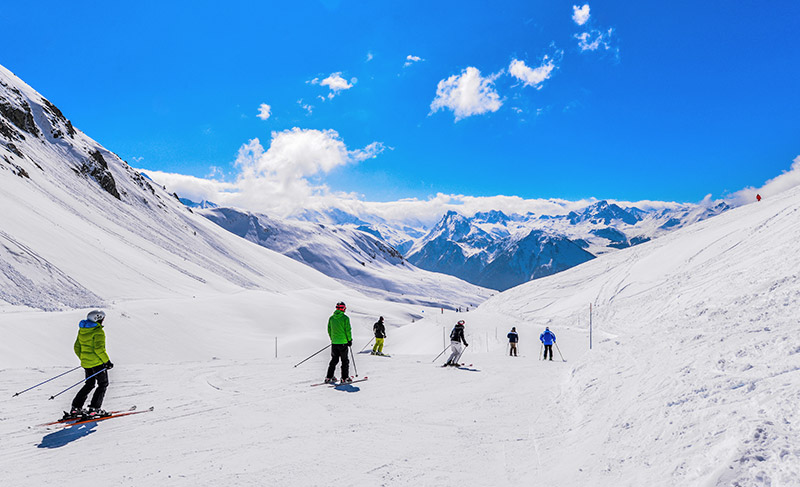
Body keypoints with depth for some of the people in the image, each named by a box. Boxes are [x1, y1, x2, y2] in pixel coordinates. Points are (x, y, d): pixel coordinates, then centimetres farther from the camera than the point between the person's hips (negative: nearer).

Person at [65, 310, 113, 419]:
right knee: (103, 384, 4)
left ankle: (76, 408, 16)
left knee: (89, 384, 20)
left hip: (86, 362, 8)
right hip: (97, 362, -8)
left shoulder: (82, 330, 11)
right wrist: (107, 361, -14)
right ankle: (94, 409, -3)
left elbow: (77, 347, 17)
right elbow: (99, 349, -23)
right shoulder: (98, 331, -15)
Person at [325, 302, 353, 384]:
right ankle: (344, 378, 3)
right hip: (343, 342, -5)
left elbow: (329, 330, 11)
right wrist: (350, 340, -1)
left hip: (334, 342, 5)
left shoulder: (331, 318, 5)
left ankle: (328, 377, 14)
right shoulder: (345, 318, -11)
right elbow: (348, 330, -11)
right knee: (345, 360, 5)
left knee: (334, 360, 15)